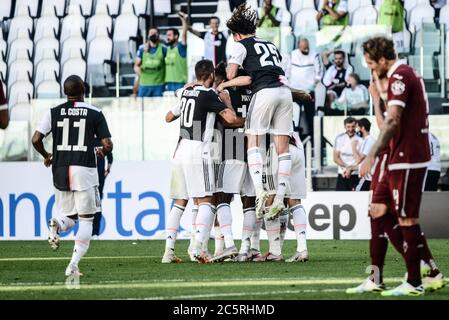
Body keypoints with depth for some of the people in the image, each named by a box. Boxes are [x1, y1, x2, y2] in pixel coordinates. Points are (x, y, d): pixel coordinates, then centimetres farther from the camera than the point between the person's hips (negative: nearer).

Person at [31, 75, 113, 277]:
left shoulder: (54, 113, 4)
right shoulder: (94, 114, 0)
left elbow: (36, 139, -2)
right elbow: (108, 145, -3)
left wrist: (46, 156, 17)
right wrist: (102, 152, 21)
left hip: (60, 171, 2)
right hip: (85, 170, -2)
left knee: (69, 216, 18)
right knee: (86, 220, 5)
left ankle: (56, 224, -19)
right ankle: (74, 264, -10)